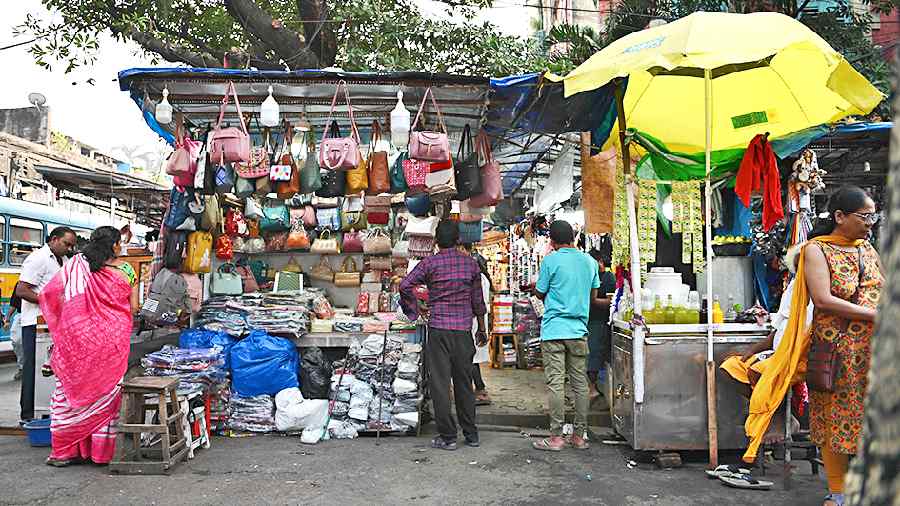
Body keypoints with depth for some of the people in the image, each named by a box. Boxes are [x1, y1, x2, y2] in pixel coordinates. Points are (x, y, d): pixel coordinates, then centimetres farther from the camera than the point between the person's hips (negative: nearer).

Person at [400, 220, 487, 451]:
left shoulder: (430, 263, -3)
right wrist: (481, 329, 18)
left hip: (438, 328, -3)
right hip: (463, 329, 3)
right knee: (464, 383, 13)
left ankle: (448, 437, 6)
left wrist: (418, 307, 0)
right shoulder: (471, 263, 5)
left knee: (440, 384, 3)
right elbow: (478, 300, 9)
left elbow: (405, 285, -15)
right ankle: (471, 434, 20)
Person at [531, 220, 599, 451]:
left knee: (556, 383, -2)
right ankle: (579, 436, 14)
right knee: (580, 383, 8)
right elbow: (593, 296, 15)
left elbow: (540, 293, 1)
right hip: (579, 330, 5)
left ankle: (556, 437, 1)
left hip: (554, 330, -4)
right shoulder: (589, 261, 7)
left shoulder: (551, 260, -7)